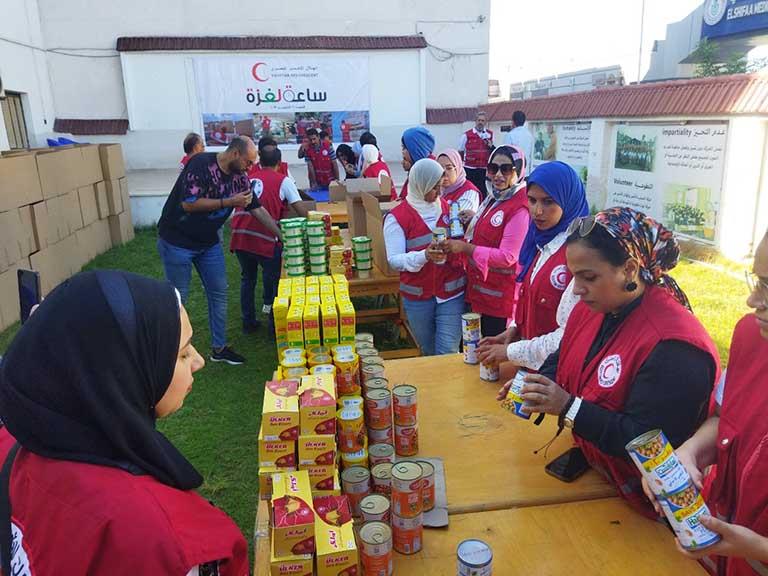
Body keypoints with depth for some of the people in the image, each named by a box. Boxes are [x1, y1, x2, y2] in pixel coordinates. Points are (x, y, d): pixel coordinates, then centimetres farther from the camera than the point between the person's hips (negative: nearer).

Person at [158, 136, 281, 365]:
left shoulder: (239, 177, -1)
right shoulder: (201, 164, -21)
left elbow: (258, 209, 5)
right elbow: (189, 204, -27)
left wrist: (282, 235, 3)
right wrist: (230, 202, -24)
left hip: (209, 242, 7)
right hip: (177, 240, -7)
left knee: (219, 293, 8)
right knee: (179, 296, 2)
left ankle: (219, 348, 20)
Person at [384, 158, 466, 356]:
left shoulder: (448, 207, 5)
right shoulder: (397, 217, -6)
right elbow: (394, 260, -13)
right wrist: (424, 255, -29)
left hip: (452, 292, 1)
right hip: (418, 297, -1)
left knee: (448, 353, -4)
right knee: (428, 352, 16)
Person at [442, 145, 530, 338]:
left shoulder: (520, 208, -20)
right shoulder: (494, 197, 8)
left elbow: (507, 257, -23)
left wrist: (465, 247, -22)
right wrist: (474, 219, 2)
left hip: (501, 294, -8)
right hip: (481, 287, 8)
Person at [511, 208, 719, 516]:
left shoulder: (673, 345, -27)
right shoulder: (591, 307, -1)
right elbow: (564, 359, 14)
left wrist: (569, 408, -30)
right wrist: (537, 385, -7)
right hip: (586, 465, 7)